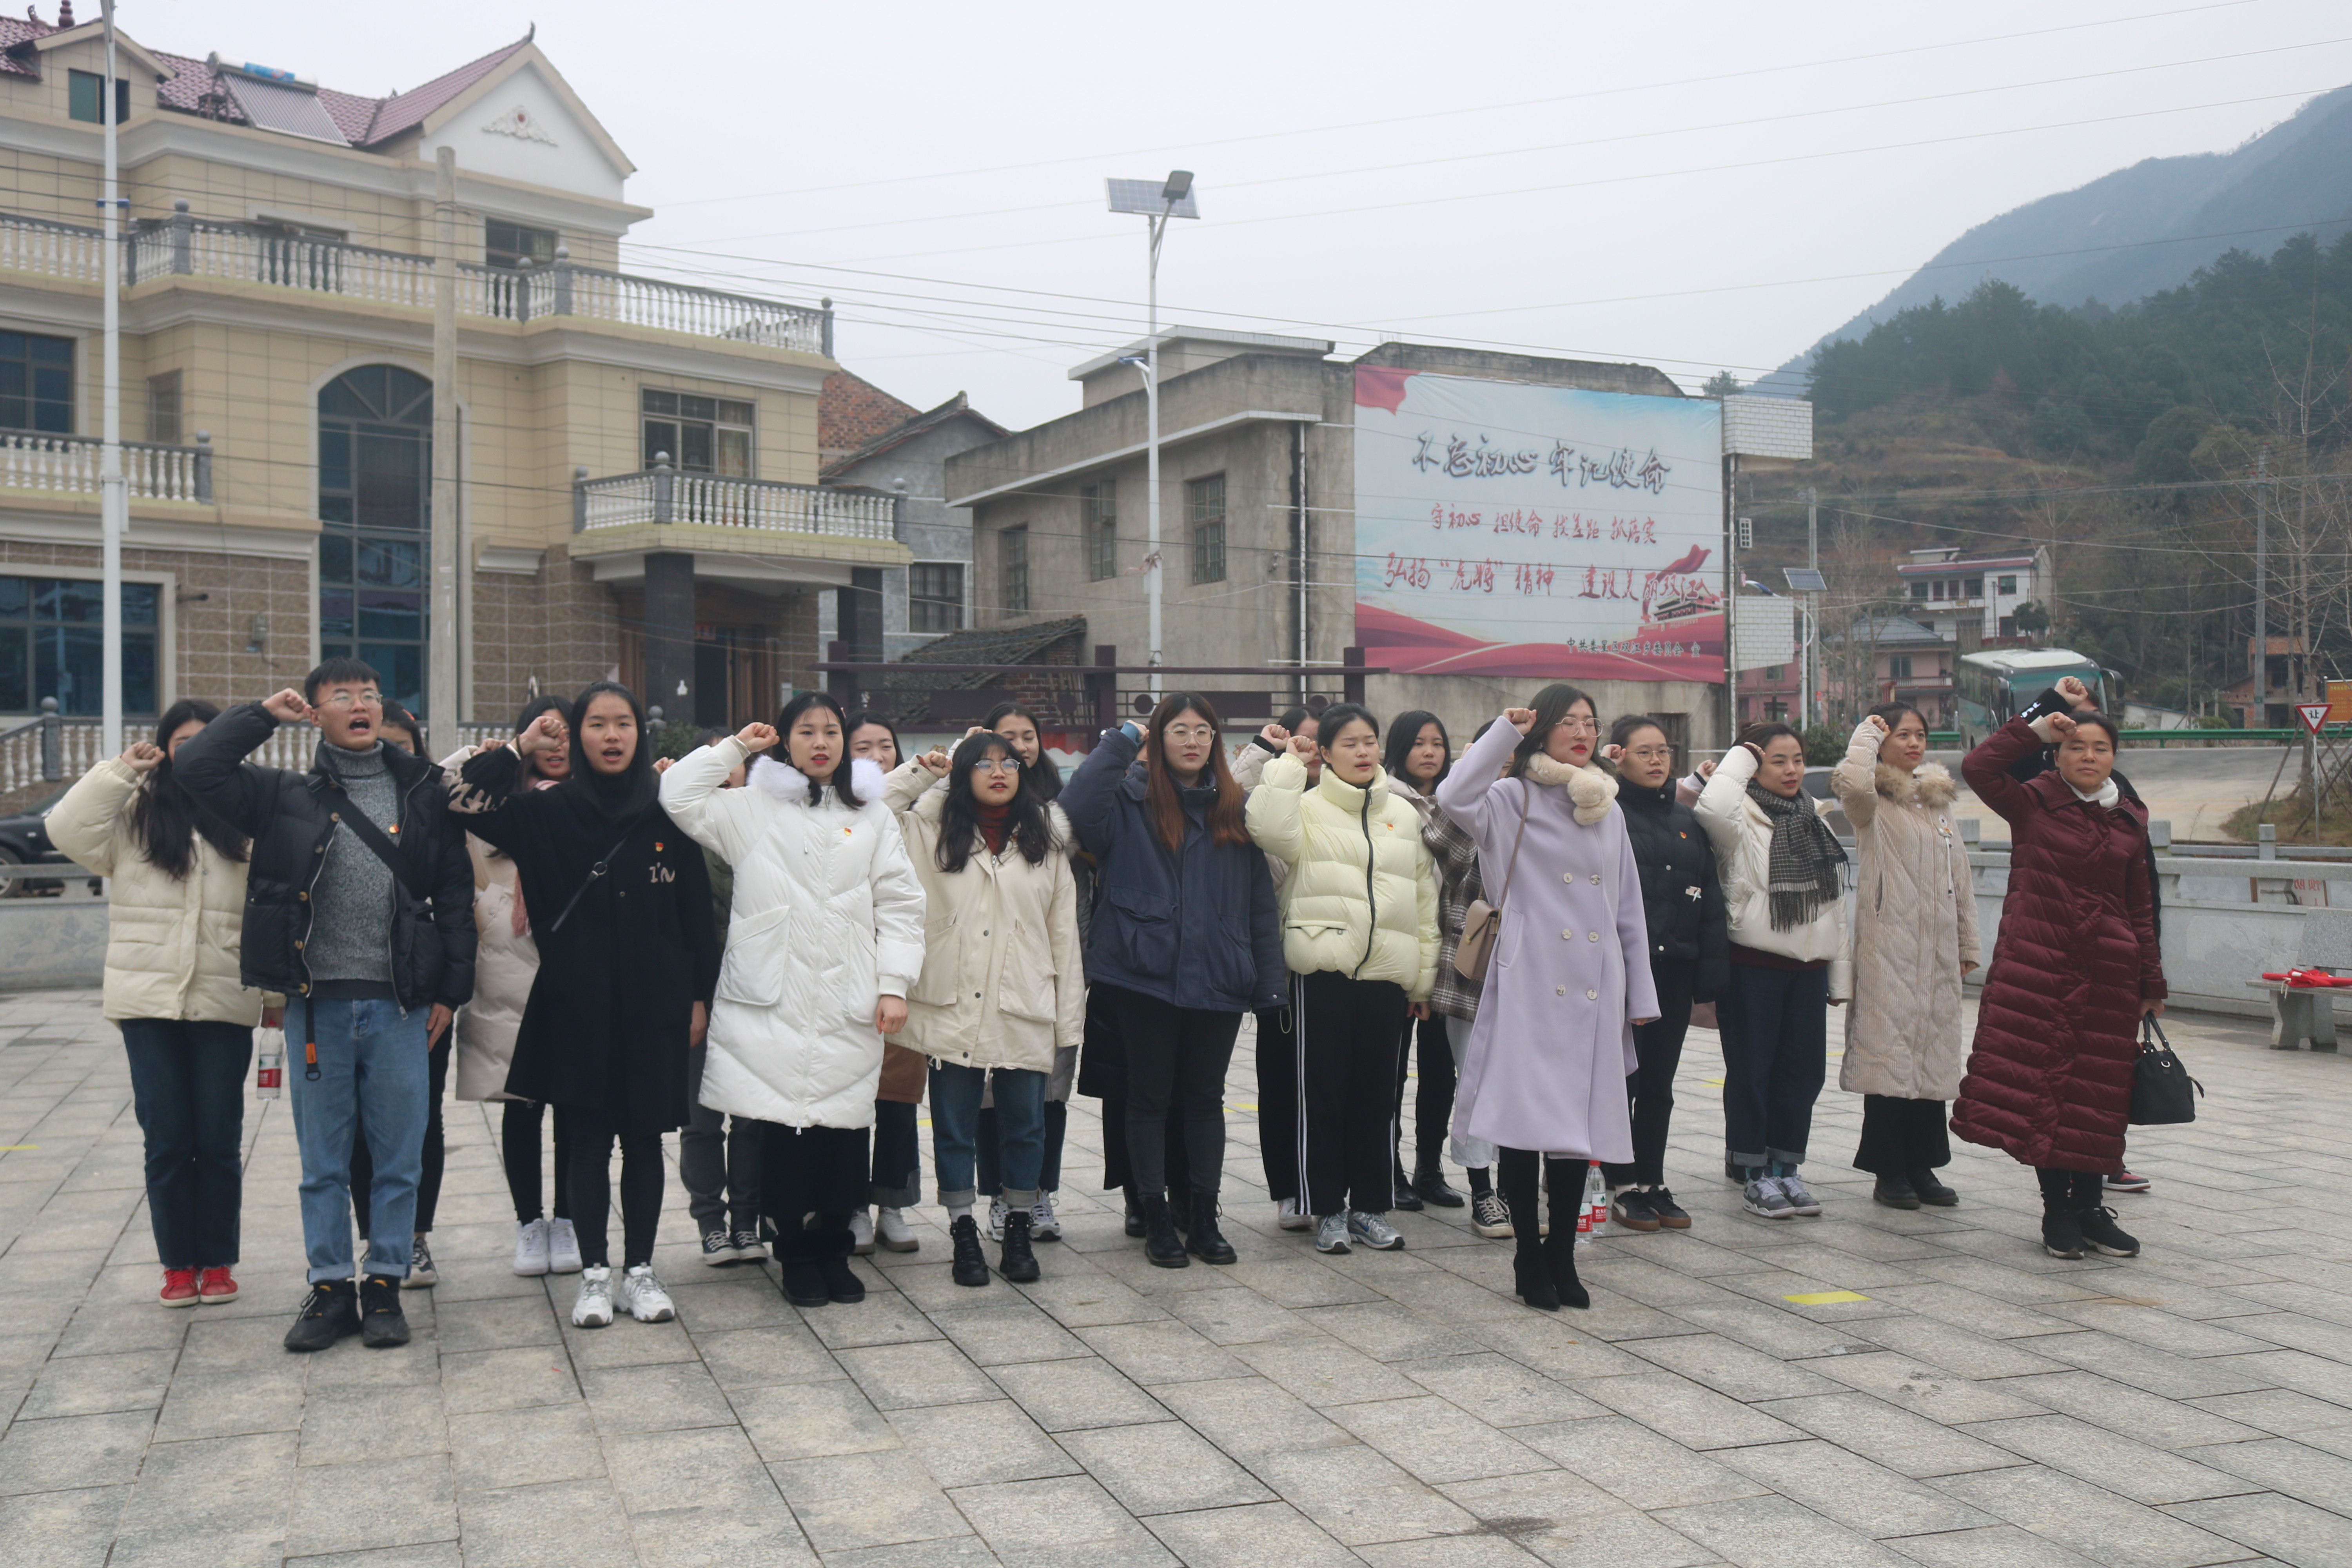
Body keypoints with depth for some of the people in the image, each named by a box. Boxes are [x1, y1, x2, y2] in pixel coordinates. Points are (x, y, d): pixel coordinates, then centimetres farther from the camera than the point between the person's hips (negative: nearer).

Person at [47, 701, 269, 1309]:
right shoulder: (134, 815, 6)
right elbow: (67, 830, -9)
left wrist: (276, 992, 2)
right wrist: (120, 772, -9)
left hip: (225, 1004, 0)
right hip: (149, 1001, 1)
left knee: (220, 1140, 4)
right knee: (167, 1139, 5)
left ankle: (217, 1262, 17)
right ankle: (177, 1264, 16)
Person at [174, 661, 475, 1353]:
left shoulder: (424, 792, 7)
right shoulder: (288, 795, 9)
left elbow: (455, 894, 6)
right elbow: (194, 767, 0)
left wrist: (451, 989, 1)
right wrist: (263, 713, 4)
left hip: (400, 1003, 0)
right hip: (317, 1003, 1)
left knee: (399, 1158, 5)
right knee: (323, 1161, 8)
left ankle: (384, 1285, 17)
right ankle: (330, 1288, 19)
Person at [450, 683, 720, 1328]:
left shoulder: (666, 814, 4)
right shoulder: (552, 812, 3)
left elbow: (697, 910, 5)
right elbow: (465, 802, -5)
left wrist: (700, 995, 3)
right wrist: (520, 747, -4)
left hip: (655, 1004, 1)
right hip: (580, 1004, 0)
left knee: (644, 1137, 7)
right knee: (590, 1137, 5)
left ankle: (639, 1270, 18)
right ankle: (595, 1273, 15)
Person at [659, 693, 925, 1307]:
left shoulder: (872, 815, 14)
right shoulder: (752, 808, 12)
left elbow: (898, 905, 9)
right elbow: (679, 795, 0)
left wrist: (894, 984, 0)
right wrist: (735, 747, 7)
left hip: (849, 1005, 1)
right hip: (774, 1001, -1)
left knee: (844, 1128, 1)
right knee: (785, 1126, -3)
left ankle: (834, 1249, 17)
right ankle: (796, 1253, 11)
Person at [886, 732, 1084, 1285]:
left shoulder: (1044, 840, 9)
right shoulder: (936, 832, 8)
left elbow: (1064, 930, 8)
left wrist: (1068, 1016, 3)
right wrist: (918, 772, 2)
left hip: (1024, 1012, 1)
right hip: (952, 1008, 0)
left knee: (1024, 1124, 7)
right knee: (955, 1126, 5)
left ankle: (1018, 1233, 20)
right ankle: (964, 1235, 15)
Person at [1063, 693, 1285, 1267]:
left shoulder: (1234, 808, 9)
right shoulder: (1132, 799, 0)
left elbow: (1261, 900, 9)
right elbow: (1079, 805, -22)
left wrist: (1270, 981, 4)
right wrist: (1122, 741, -11)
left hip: (1218, 978, 3)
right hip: (1145, 975, -3)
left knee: (1206, 1097, 11)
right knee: (1150, 1097, 6)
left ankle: (1205, 1219, 21)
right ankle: (1156, 1219, 17)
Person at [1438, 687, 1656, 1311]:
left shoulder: (1609, 810, 17)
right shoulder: (1514, 800, 0)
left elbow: (1629, 908, 19)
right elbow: (1454, 797, -23)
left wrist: (1641, 993, 15)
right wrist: (1503, 731, -18)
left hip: (1595, 990, 5)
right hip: (1530, 985, -5)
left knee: (1580, 1123, 8)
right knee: (1522, 1121, -5)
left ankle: (1563, 1259, 18)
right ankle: (1530, 1259, 7)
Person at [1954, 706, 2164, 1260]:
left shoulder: (2130, 821, 11)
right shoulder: (2033, 805, 1)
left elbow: (2141, 908, 14)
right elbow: (1979, 767, -15)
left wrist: (2152, 984, 13)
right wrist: (2036, 730, -9)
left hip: (2107, 972, 3)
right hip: (2035, 966, -3)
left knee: (2098, 1091, 6)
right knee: (2039, 1085, -3)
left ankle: (2088, 1207, 17)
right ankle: (2056, 1206, 9)